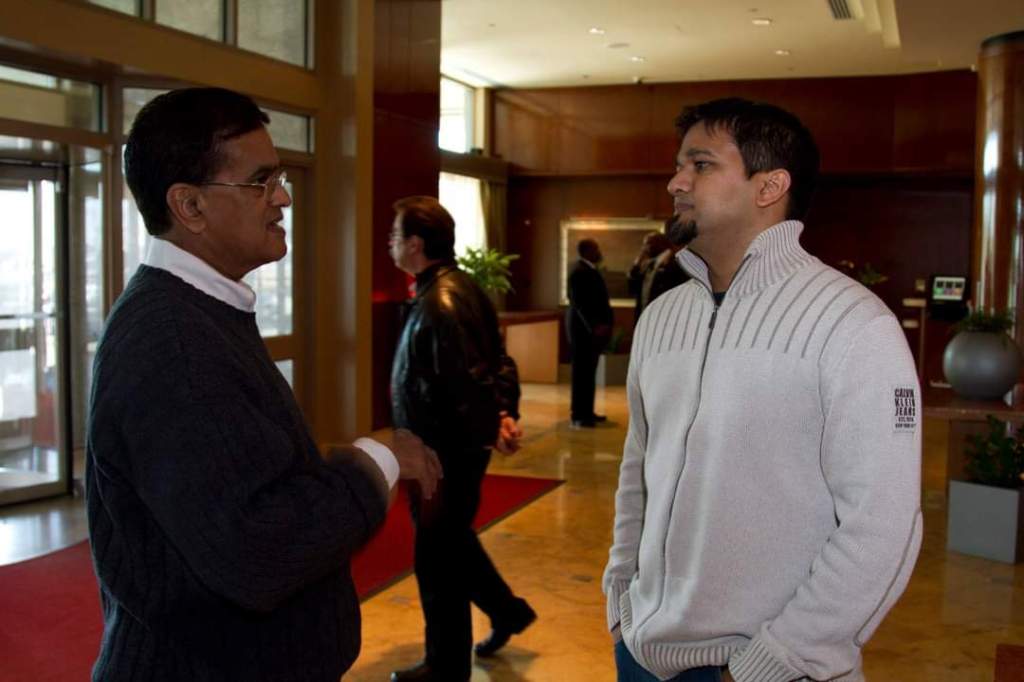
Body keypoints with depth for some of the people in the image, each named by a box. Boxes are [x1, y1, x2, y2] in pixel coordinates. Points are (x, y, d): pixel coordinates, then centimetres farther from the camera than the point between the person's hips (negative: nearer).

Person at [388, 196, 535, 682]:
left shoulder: (439, 303, -23)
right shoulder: (457, 287, 8)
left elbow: (468, 381, -27)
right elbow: (497, 362, 8)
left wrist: (491, 429, -18)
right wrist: (506, 412, -2)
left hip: (446, 452, -10)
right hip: (452, 446, 10)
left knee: (438, 558, 5)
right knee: (452, 542, 25)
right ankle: (507, 610, 40)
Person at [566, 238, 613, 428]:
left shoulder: (591, 270, 15)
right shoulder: (579, 272, -15)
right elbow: (579, 303, -21)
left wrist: (603, 324, 9)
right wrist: (594, 327, -26)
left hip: (593, 328, 9)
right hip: (584, 329, -9)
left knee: (589, 372, 13)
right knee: (582, 372, -6)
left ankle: (587, 411, 20)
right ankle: (578, 415, -2)